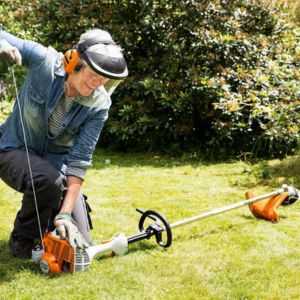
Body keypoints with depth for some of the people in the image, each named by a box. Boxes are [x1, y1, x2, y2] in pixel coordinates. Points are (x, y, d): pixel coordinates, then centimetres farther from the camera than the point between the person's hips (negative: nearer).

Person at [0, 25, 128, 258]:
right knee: (48, 179, -38)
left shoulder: (99, 105, -20)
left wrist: (65, 213, -28)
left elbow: (80, 160, -21)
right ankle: (22, 238, -9)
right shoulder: (45, 61, -24)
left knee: (79, 245, -5)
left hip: (56, 160, 2)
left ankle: (50, 214, 27)